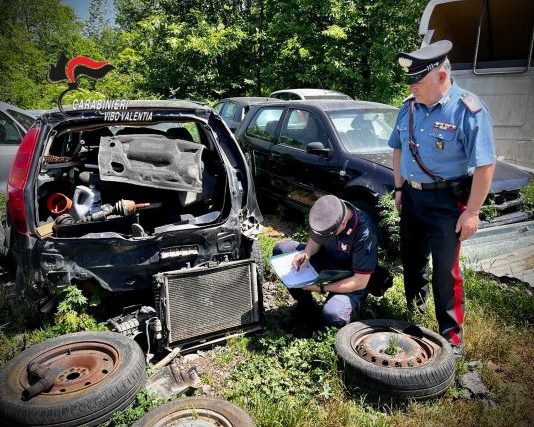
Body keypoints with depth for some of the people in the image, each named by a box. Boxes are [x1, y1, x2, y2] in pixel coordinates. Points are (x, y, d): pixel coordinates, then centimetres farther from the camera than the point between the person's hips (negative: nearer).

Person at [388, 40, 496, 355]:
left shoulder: (468, 110, -16)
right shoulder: (409, 107, 3)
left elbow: (485, 165, -17)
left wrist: (472, 211, -18)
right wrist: (400, 188, 11)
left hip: (445, 201, -6)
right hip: (412, 196, 6)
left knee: (445, 268, -3)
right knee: (412, 258, 19)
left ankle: (452, 334, 12)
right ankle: (415, 306, 43)